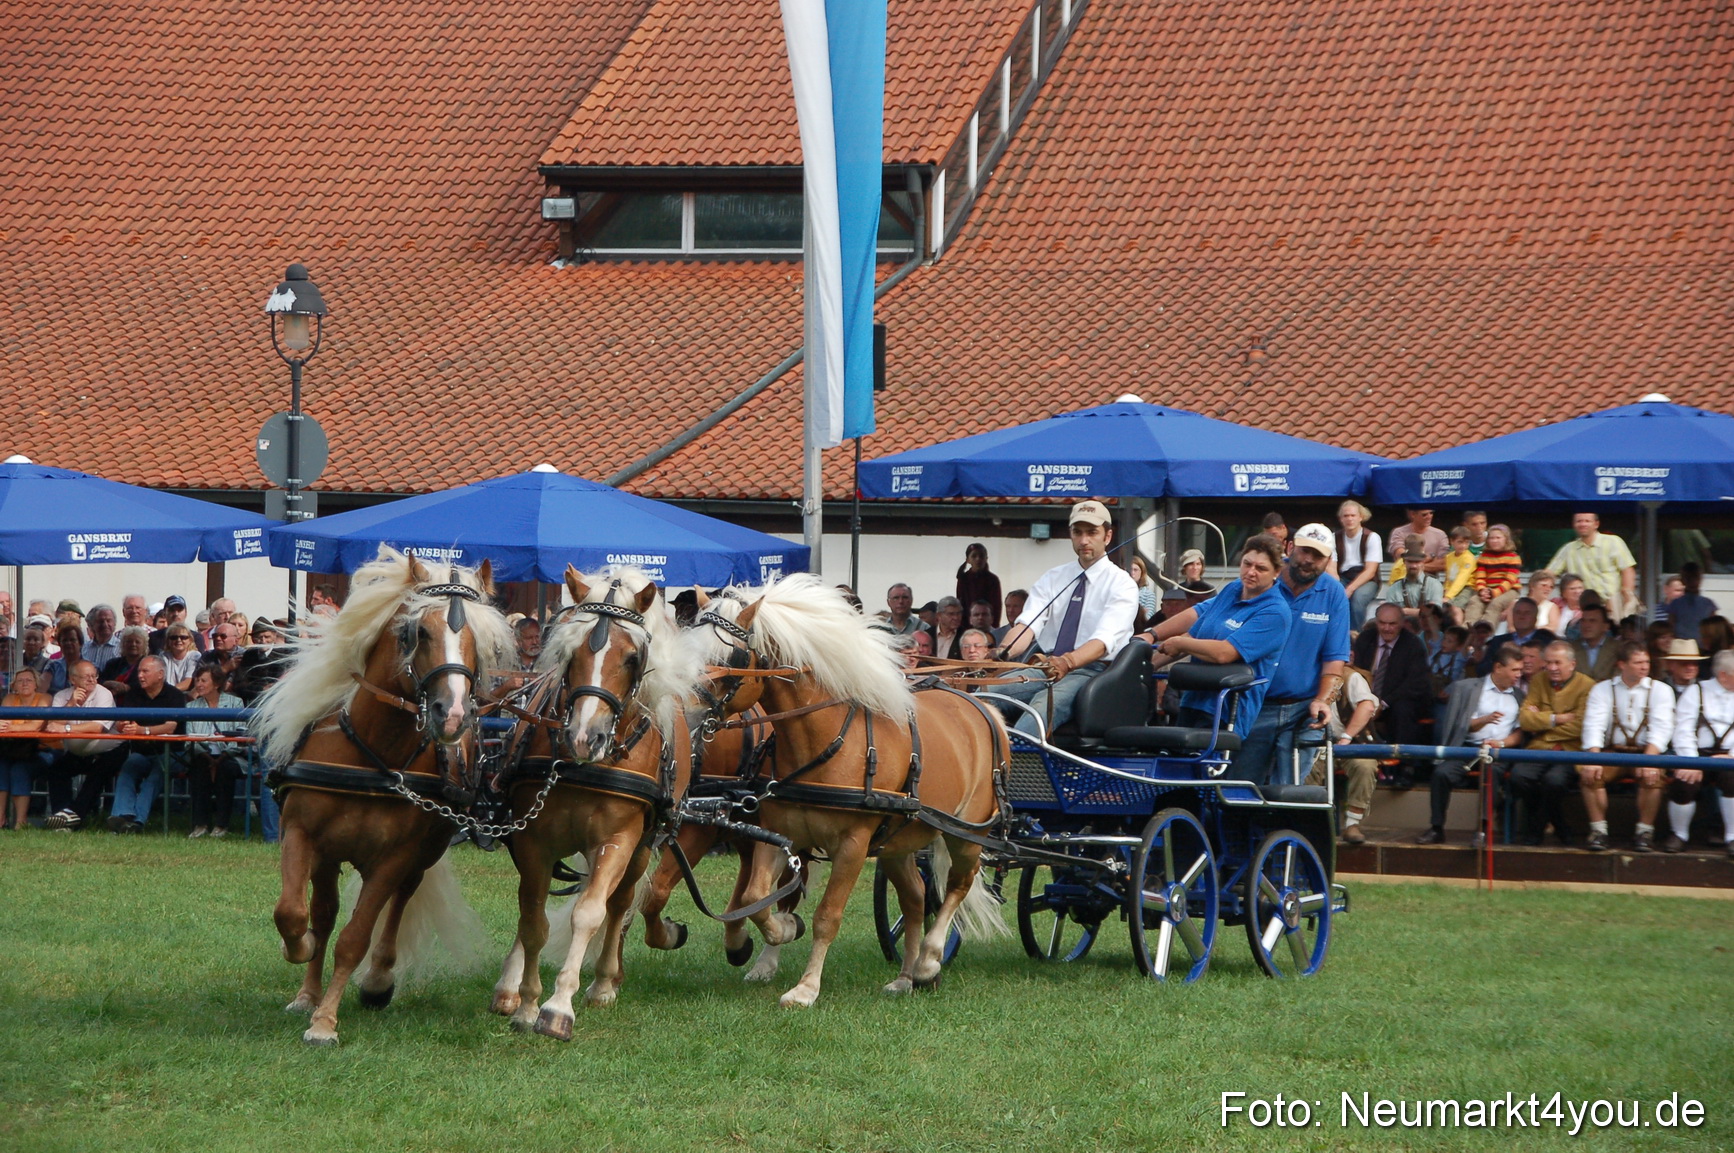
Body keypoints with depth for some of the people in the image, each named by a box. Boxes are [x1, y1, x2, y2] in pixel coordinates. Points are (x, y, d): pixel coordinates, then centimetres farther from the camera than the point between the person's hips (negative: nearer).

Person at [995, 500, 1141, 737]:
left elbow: (1103, 640, -18)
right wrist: (1003, 652, -26)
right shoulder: (1053, 578, 15)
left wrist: (1067, 662, -39)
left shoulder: (1122, 585, -1)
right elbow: (1027, 624, -2)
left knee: (1045, 702, -38)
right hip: (1045, 665, 5)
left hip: (1091, 671, -5)